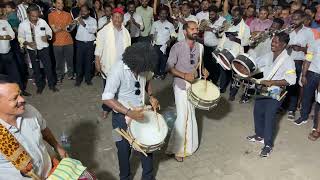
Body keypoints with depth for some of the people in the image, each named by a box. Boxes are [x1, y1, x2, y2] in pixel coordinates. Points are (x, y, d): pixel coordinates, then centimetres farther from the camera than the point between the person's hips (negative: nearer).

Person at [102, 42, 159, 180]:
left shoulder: (144, 65, -12)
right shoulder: (118, 70, -29)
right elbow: (107, 98, -28)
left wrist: (151, 96, -7)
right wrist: (129, 113, -36)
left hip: (140, 112, 5)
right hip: (122, 116, -4)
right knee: (124, 150, 15)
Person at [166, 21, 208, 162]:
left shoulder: (200, 47, 2)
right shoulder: (177, 47, -13)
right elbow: (169, 67, -13)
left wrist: (203, 70, -2)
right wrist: (184, 75, -24)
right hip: (181, 85, -5)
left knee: (190, 115, 16)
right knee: (183, 116, -6)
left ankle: (188, 144, 36)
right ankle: (178, 149, 12)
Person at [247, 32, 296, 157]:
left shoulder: (287, 60, -18)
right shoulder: (269, 55, 1)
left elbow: (291, 80, -28)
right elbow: (256, 64, 16)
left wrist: (272, 82, -32)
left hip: (275, 93, -7)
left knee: (269, 117, -5)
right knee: (257, 112, 16)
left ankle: (268, 145, 11)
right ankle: (259, 135, 37)